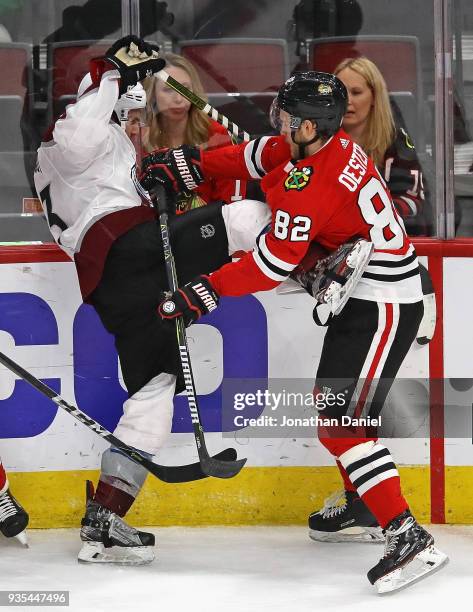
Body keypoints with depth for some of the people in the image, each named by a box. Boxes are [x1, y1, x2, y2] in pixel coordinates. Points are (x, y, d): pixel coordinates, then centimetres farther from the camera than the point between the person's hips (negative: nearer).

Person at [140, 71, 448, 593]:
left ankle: (409, 540, -17)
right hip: (364, 294, 10)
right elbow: (253, 158, 15)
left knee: (340, 422, -13)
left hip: (381, 307, -10)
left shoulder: (309, 186, -26)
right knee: (332, 400, 22)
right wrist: (184, 162, 15)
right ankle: (363, 505, 35)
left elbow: (273, 264, -22)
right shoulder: (330, 142, 1)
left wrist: (206, 293, -13)